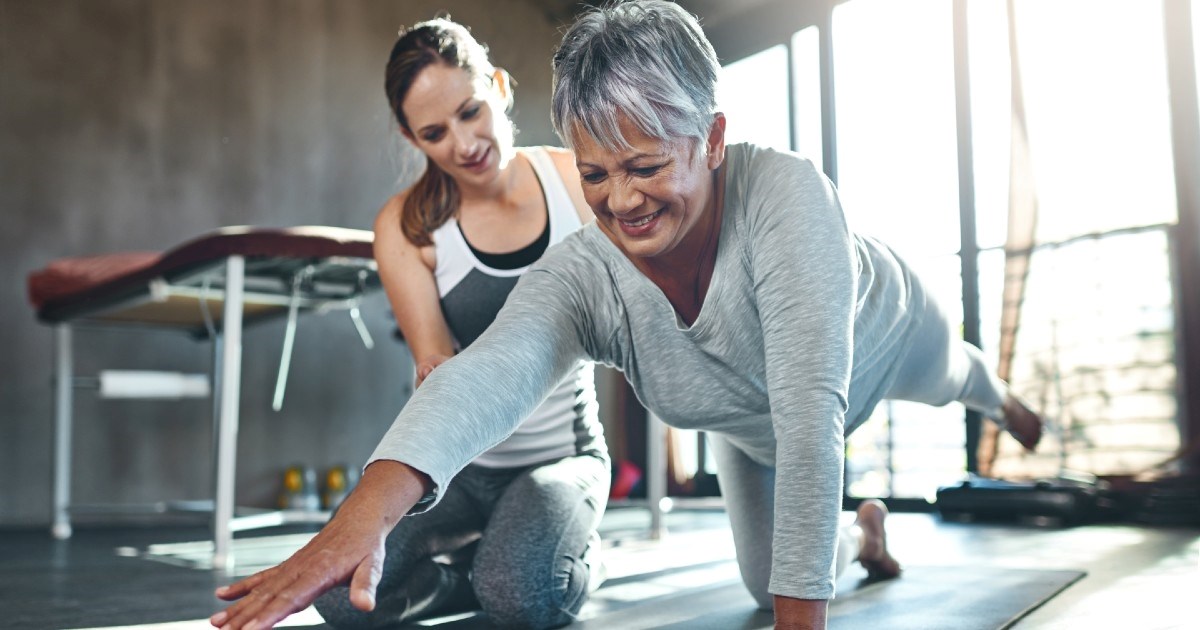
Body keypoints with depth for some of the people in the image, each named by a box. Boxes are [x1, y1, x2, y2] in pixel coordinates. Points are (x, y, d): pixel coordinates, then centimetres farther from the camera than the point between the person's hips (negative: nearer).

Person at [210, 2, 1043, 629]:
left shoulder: (784, 193, -47)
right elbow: (487, 375, -57)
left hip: (881, 339, -2)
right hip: (752, 423, 2)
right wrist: (363, 517, -75)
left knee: (955, 375, 32)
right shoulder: (582, 278, -39)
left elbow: (811, 409, -50)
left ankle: (1003, 397, 73)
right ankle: (863, 533, 51)